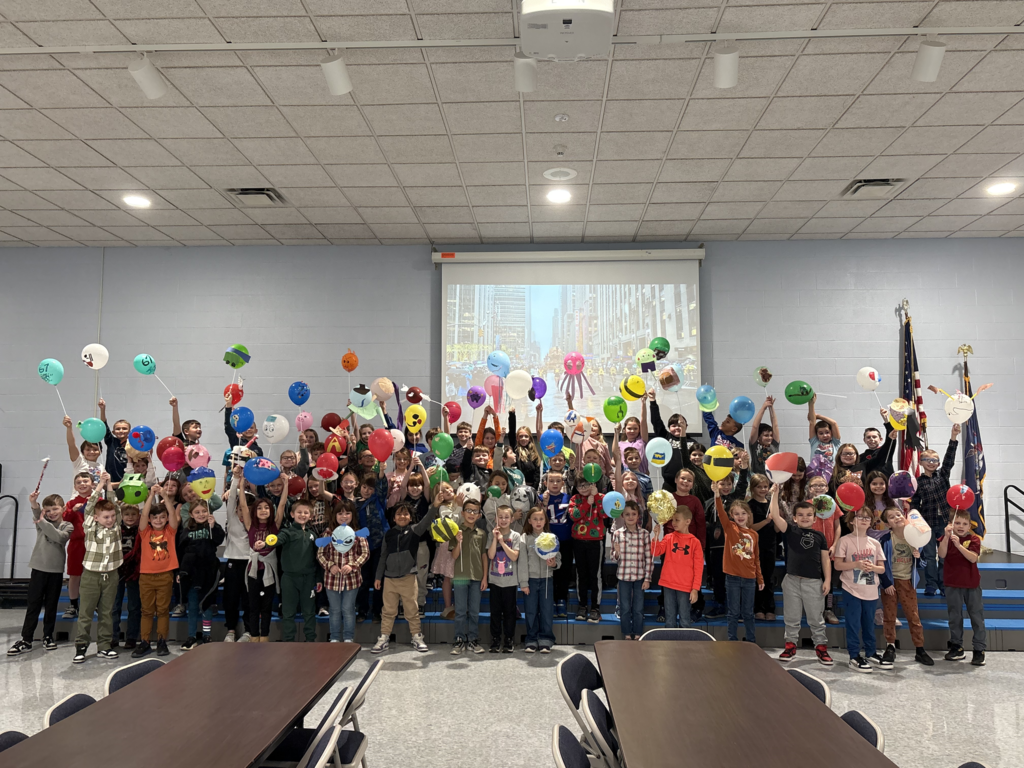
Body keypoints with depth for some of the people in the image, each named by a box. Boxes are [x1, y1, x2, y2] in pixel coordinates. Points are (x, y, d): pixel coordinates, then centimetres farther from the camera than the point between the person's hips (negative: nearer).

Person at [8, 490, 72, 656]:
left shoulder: (67, 526, 1)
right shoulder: (42, 522, 5)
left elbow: (60, 537, -20)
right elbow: (37, 515, -18)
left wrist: (43, 522, -20)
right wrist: (34, 503, -39)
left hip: (56, 570, -1)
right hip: (39, 568, 1)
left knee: (51, 605, 9)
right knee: (33, 605, 2)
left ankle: (48, 636, 22)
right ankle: (26, 640, 7)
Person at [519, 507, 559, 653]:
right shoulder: (524, 538, 1)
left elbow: (558, 557, 9)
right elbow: (522, 562, -2)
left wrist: (554, 564, -14)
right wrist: (523, 583, -6)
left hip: (547, 579, 1)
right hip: (531, 579, -1)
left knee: (547, 611, 2)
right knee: (531, 612, 5)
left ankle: (545, 641, 13)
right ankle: (532, 641, 16)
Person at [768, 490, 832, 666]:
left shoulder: (819, 536, 4)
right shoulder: (790, 531, 0)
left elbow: (825, 559, 6)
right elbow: (775, 516, -14)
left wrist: (827, 580, -1)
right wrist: (775, 494, -21)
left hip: (814, 581, 0)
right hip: (792, 580, 0)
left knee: (816, 618, 9)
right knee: (791, 617, 10)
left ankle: (821, 647, 20)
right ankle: (791, 646, 22)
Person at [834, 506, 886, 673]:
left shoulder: (875, 543, 8)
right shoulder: (845, 541, -5)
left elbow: (882, 568, 9)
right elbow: (838, 565, -9)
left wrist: (873, 567, -13)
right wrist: (856, 564, -21)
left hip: (871, 591, 4)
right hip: (852, 590, -4)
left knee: (869, 623, 15)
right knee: (854, 624, -1)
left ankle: (870, 652, 29)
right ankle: (854, 657, 6)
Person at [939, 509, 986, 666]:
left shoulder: (974, 539, -4)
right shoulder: (946, 537, -2)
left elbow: (973, 558, -20)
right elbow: (942, 554, -19)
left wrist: (959, 545, -32)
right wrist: (946, 537, -30)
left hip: (972, 583, -1)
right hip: (953, 584, 1)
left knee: (977, 616, 4)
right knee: (955, 616, 10)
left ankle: (979, 649, 12)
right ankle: (957, 647, 21)